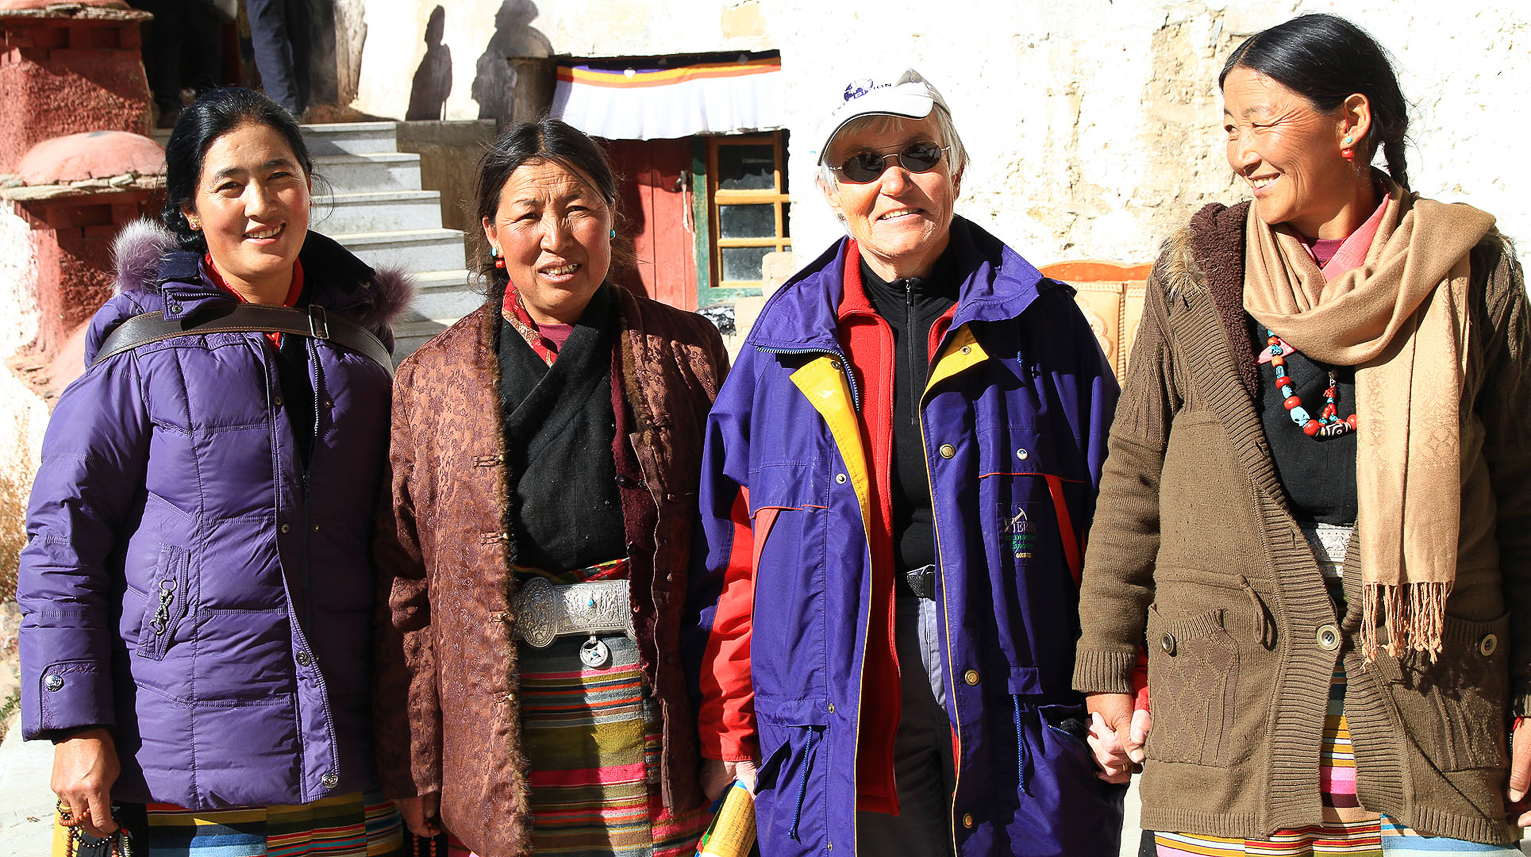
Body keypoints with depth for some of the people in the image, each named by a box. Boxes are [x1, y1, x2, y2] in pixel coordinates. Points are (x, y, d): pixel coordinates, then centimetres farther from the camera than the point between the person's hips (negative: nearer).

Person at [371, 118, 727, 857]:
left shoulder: (685, 352, 6)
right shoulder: (434, 380, 6)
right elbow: (404, 581, 4)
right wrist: (414, 770, -1)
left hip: (651, 705, 0)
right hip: (500, 728, 0)